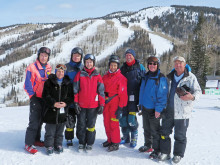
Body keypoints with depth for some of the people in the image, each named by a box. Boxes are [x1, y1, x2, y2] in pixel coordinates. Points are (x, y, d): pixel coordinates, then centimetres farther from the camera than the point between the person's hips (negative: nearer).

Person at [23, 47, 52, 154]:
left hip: (45, 99, 6)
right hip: (36, 99, -6)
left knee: (40, 120, 14)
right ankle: (29, 144, 4)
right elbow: (27, 85, -10)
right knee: (34, 122, -7)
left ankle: (36, 140, 28)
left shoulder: (48, 68, 7)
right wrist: (32, 96, -12)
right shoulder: (32, 68, -11)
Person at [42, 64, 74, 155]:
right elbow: (45, 96, -6)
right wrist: (54, 103, -18)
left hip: (63, 111, 2)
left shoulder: (68, 83, 7)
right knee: (50, 130, 5)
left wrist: (66, 103, -13)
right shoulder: (49, 82, -1)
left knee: (60, 130, 12)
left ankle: (58, 145, 28)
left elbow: (71, 96, 5)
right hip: (51, 110, -2)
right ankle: (49, 146, 19)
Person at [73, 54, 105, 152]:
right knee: (81, 125, 8)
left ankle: (89, 144, 20)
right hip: (81, 105, 0)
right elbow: (75, 90, 3)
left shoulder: (97, 76, 4)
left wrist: (101, 105, -1)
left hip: (93, 105, 0)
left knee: (91, 125, 7)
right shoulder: (80, 74, 3)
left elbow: (101, 91, 4)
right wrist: (76, 103, -1)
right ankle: (81, 143, 22)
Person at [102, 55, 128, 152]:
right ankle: (110, 140, 26)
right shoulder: (105, 77, 12)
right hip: (106, 104, 6)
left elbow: (123, 94, -7)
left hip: (115, 104, -6)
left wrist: (120, 107, -11)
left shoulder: (121, 78, -5)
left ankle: (115, 143, 8)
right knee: (107, 123, 11)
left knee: (114, 123, -5)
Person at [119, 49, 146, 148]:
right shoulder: (123, 68, 14)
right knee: (123, 117, 5)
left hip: (134, 97, -4)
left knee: (131, 118, -10)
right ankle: (125, 137, 21)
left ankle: (134, 139, 6)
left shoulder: (140, 67, 3)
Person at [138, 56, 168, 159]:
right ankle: (148, 146, 36)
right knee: (146, 129, 20)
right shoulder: (146, 77, 9)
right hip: (145, 108, 7)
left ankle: (157, 150, 16)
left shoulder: (161, 78, -13)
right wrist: (140, 104, 14)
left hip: (154, 110, -7)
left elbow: (162, 95, -16)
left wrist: (158, 109, -20)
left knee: (155, 131, 2)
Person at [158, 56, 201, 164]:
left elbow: (198, 91, -6)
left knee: (180, 135, 7)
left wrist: (192, 97, -28)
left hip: (182, 112, -5)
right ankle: (165, 153, 26)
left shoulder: (190, 77, -4)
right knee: (164, 132, 11)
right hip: (168, 111, 5)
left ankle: (178, 154, 25)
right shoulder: (170, 76, 10)